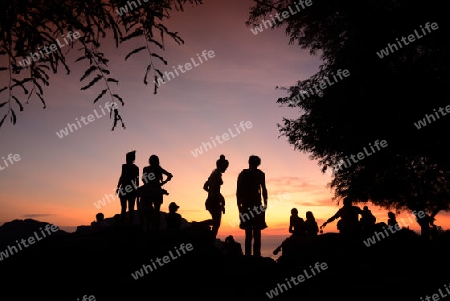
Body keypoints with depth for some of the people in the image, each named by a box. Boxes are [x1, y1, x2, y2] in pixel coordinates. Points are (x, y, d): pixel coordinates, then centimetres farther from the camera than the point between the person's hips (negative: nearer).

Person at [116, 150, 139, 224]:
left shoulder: (124, 166, -5)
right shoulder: (136, 168, 9)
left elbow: (122, 177, -11)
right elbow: (137, 180, 10)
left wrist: (118, 187, -6)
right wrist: (136, 189, 17)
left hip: (124, 188, -4)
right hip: (132, 189, 4)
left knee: (123, 207, -2)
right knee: (131, 208, 5)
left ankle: (123, 223, -6)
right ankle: (131, 223, 1)